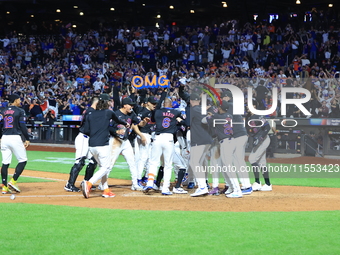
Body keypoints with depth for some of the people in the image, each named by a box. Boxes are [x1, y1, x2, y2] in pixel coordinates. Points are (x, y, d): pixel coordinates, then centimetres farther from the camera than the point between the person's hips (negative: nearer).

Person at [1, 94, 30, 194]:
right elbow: (23, 126, -8)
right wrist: (27, 139, -3)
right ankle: (13, 181, -7)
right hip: (15, 138, -5)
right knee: (23, 160, 5)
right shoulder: (20, 111, -3)